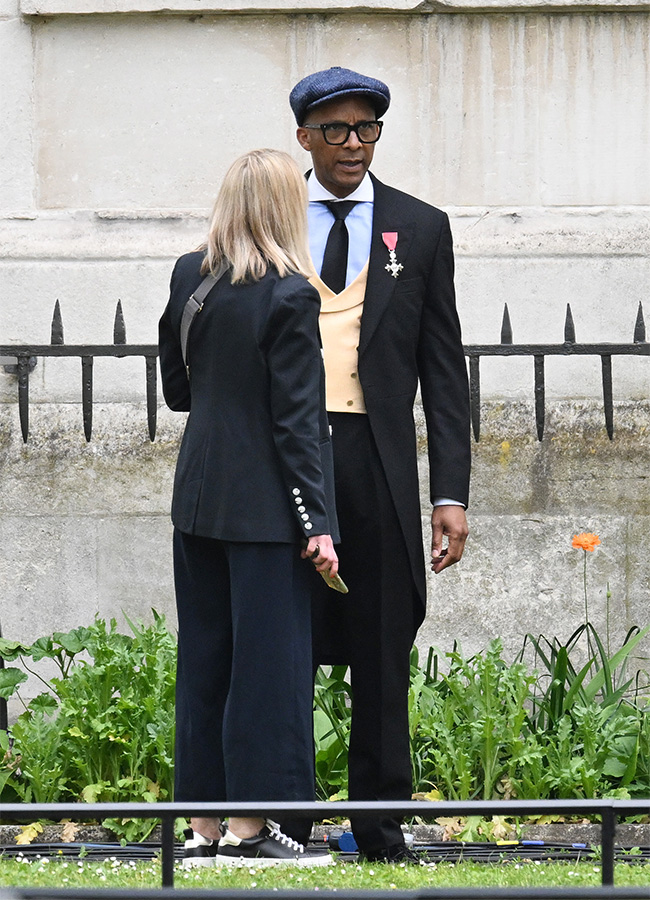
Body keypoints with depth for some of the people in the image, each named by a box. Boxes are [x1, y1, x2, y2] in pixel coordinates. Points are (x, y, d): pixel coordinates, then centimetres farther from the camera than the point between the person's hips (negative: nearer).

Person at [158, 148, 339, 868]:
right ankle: (248, 826, 0)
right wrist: (318, 523, -12)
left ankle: (204, 824, 15)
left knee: (204, 656, 11)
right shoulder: (289, 296, -14)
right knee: (267, 657, -1)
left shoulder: (189, 276, 5)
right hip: (263, 507, -7)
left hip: (198, 497, 7)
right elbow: (297, 420, -15)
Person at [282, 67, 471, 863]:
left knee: (382, 656, 4)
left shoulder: (420, 229, 8)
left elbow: (443, 369, 6)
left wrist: (452, 492, -2)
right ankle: (284, 825, 10)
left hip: (378, 463, 0)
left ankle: (381, 835, 11)